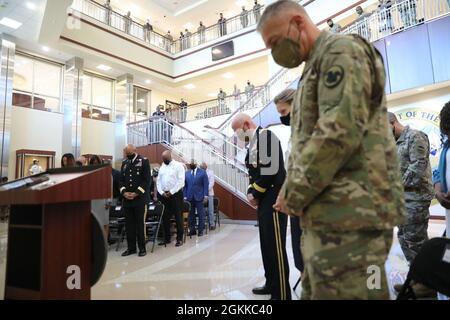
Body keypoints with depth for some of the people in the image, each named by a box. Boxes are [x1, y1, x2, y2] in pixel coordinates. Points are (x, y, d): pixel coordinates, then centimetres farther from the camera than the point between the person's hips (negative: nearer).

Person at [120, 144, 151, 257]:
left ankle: (142, 248, 10)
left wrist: (136, 193, -14)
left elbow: (147, 180, -8)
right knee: (129, 224, 8)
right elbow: (121, 179, 13)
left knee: (140, 224, -1)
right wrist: (124, 192, -4)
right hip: (127, 199, 5)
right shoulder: (124, 163, 14)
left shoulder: (144, 161, -2)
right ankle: (131, 247, 19)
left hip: (140, 198, -5)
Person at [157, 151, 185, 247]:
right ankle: (166, 238, 19)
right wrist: (161, 192, -5)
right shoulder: (162, 167, 13)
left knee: (178, 217, 0)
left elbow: (181, 181, -12)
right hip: (164, 195, 5)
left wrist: (171, 192, -15)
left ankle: (179, 239, 9)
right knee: (165, 218, 8)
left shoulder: (178, 166, -4)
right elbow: (158, 181, 10)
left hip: (176, 194, -5)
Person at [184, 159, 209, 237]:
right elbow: (184, 186, 8)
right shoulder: (186, 173, 8)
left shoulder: (202, 172, 3)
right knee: (191, 215, 6)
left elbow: (206, 185, -1)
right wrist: (185, 196, 0)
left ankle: (200, 230, 12)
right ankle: (192, 230, 15)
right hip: (189, 197, 2)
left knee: (201, 215, 2)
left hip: (199, 197, -2)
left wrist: (205, 196, -8)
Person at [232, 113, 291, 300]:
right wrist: (252, 192, 2)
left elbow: (270, 169, -20)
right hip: (264, 200, 10)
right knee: (266, 244, 16)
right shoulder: (253, 143, 18)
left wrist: (255, 194, -10)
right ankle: (271, 284, 31)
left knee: (275, 246, -3)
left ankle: (281, 294, 10)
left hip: (273, 199, -9)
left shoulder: (265, 135, -10)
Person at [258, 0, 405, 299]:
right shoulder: (317, 67, 26)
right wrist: (293, 193, 12)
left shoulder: (341, 50, -4)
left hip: (350, 211, -10)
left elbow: (339, 131, -20)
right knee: (316, 291, 17)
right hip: (330, 211, 10)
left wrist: (293, 194, -12)